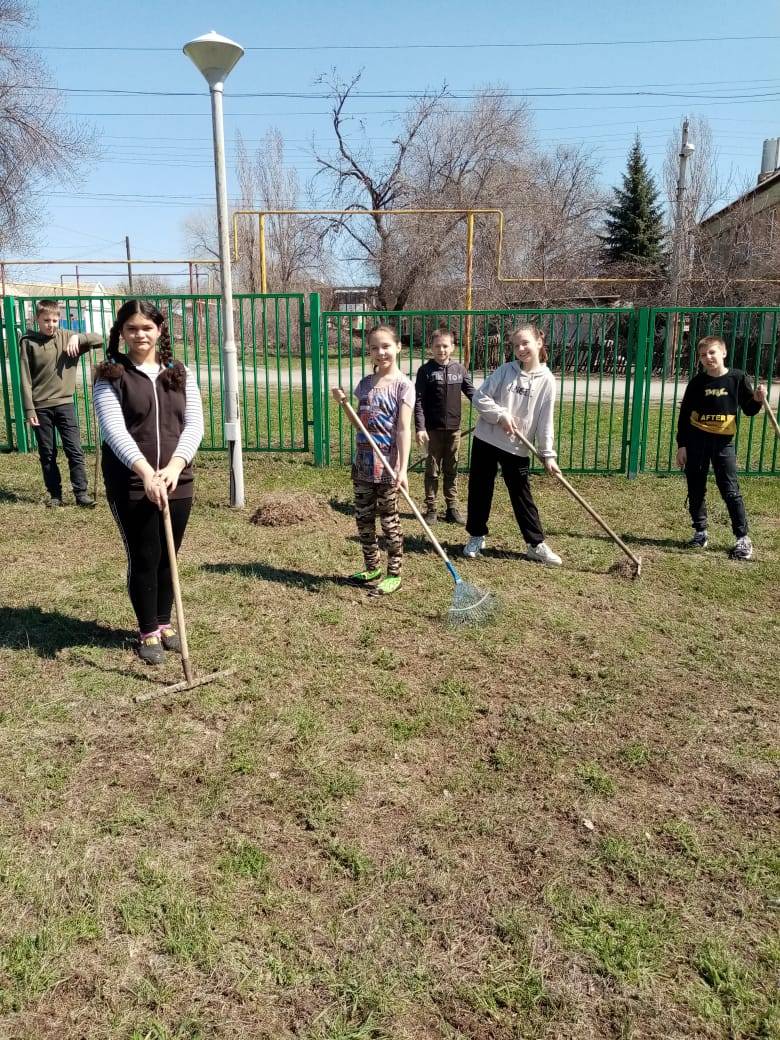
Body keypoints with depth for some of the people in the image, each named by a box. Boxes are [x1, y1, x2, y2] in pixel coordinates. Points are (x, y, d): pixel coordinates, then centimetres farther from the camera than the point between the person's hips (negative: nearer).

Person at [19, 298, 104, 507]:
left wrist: (77, 337, -16)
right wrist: (29, 410, -8)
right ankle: (55, 494, 18)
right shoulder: (28, 342, -3)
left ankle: (81, 493, 3)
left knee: (75, 451, -2)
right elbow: (26, 379, -4)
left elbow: (99, 339, 0)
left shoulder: (67, 337, 3)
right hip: (41, 407, -1)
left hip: (64, 404, 1)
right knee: (47, 454, 8)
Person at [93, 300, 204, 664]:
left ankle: (164, 623, 32)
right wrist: (146, 471, -31)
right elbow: (114, 428, -16)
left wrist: (174, 465, -19)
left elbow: (194, 423, -2)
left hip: (176, 481, 3)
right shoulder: (110, 375, -3)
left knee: (168, 557, 14)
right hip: (130, 484, -3)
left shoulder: (180, 373, 7)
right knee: (144, 558, 5)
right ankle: (148, 632, 22)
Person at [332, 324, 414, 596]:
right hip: (362, 462, 6)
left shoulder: (403, 385, -9)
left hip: (386, 465, -6)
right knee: (363, 517, 13)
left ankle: (394, 574, 15)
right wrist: (344, 402, -1)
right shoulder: (365, 383, 9)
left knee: (389, 520, 3)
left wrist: (402, 469, -21)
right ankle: (372, 568, 29)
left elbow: (403, 429, -15)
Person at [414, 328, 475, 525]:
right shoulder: (425, 370, -5)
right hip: (433, 429, -3)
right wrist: (420, 428, -15)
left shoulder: (459, 370, 4)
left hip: (454, 428, 3)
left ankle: (452, 507, 19)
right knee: (432, 470, 6)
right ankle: (431, 508, 15)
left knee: (452, 470, 11)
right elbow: (418, 401, -8)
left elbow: (472, 393, 5)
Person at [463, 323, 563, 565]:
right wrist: (501, 415, -16)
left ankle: (536, 545, 15)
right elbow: (479, 397, -4)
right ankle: (476, 537, 25)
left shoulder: (546, 380, -3)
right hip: (486, 439, 1)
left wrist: (548, 454, -8)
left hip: (517, 448, -1)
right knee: (480, 491, 9)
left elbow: (545, 420, -4)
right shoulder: (505, 370, -1)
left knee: (522, 495, 4)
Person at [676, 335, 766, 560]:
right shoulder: (697, 382, -1)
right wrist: (681, 445, -1)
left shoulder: (737, 378, -2)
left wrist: (757, 400, -17)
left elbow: (748, 410, 5)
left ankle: (743, 538, 4)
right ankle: (700, 532, 22)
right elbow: (684, 414, 3)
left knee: (730, 491, -3)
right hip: (696, 440, 2)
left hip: (723, 441, -2)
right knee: (696, 490, 8)